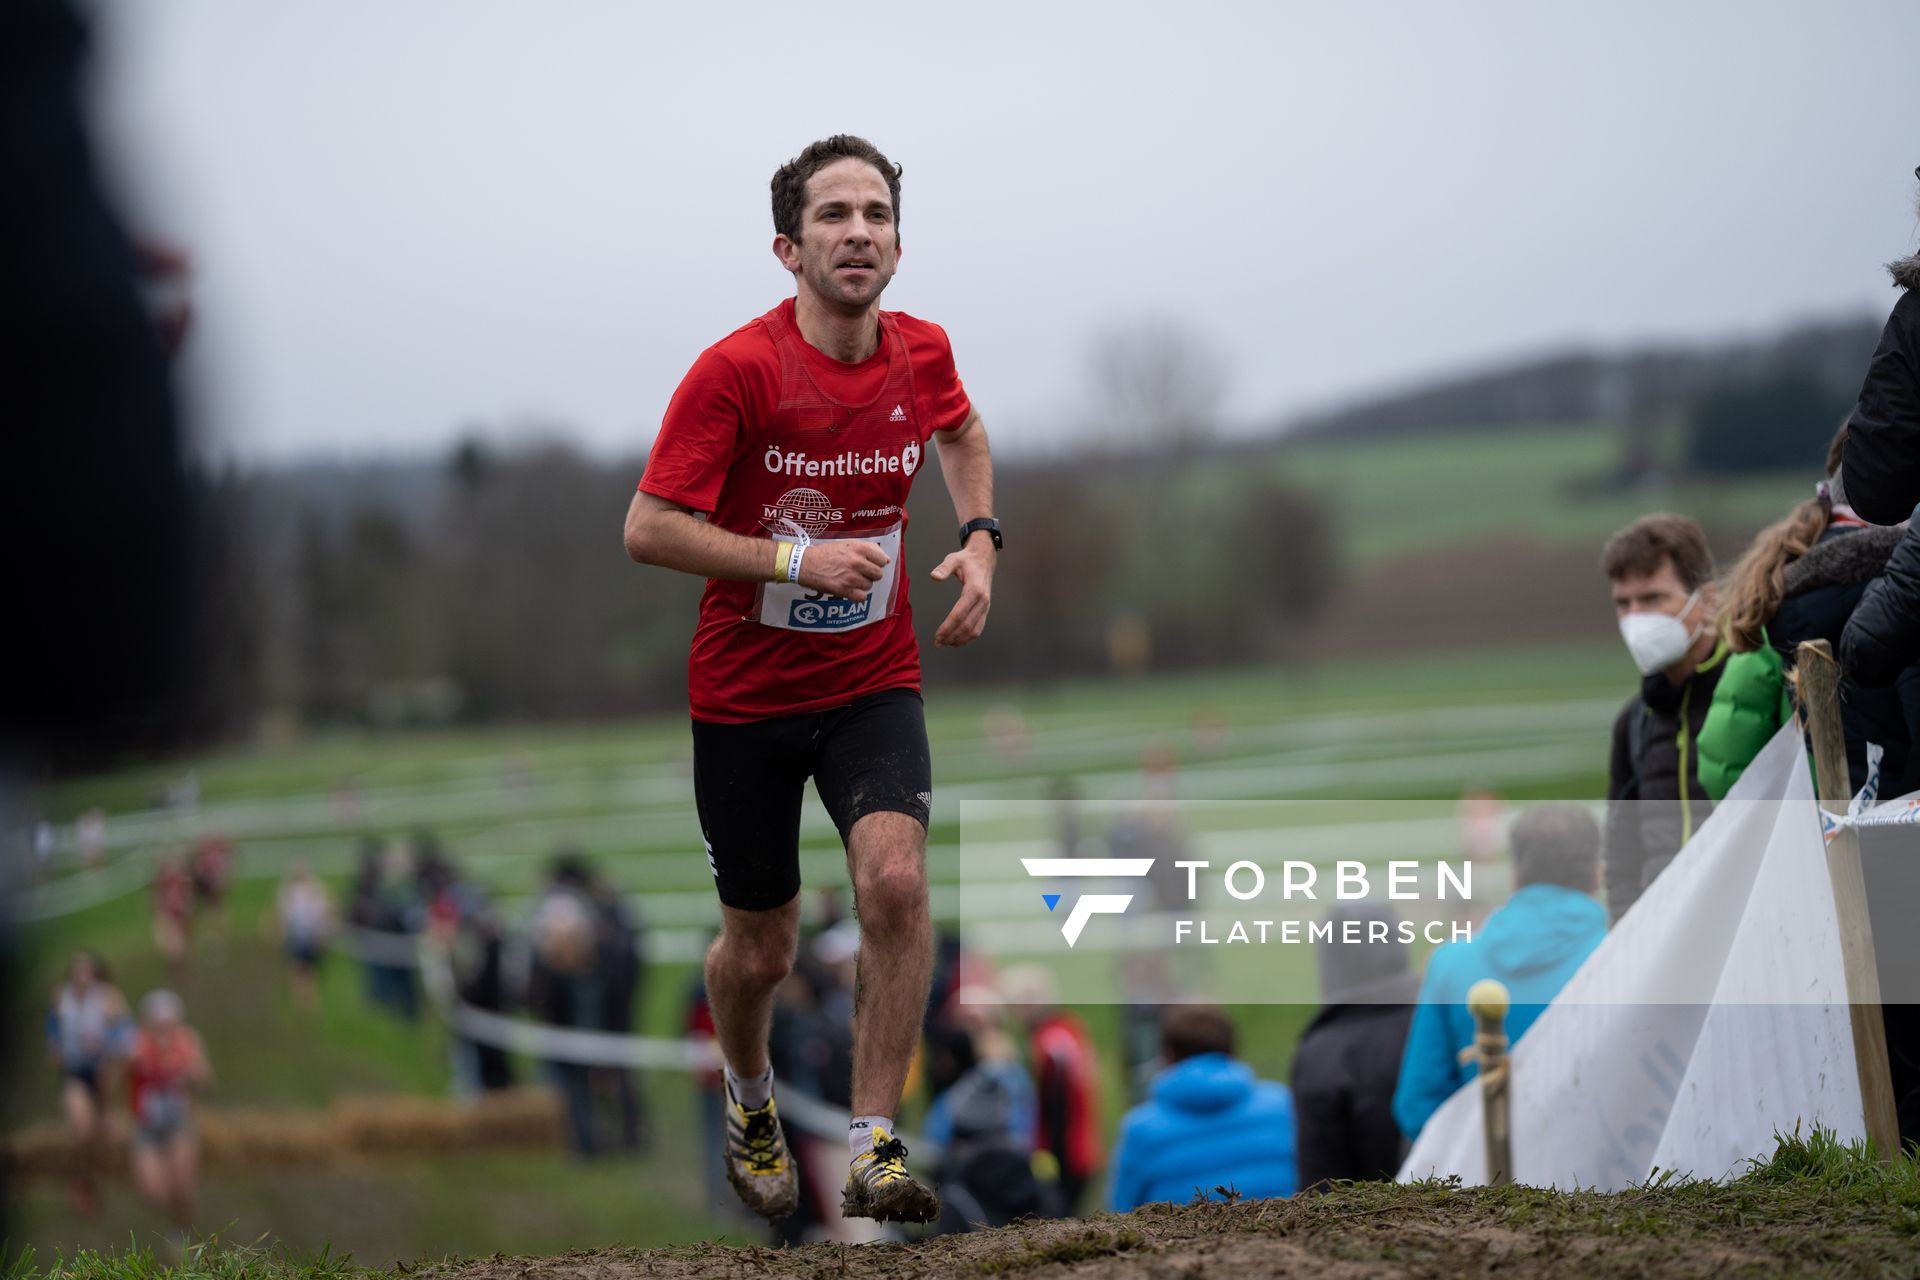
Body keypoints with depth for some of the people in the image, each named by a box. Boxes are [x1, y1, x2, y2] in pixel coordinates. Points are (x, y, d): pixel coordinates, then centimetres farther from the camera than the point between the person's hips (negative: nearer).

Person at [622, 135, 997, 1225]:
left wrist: (981, 540, 6)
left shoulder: (922, 353, -4)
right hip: (745, 695, -2)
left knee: (896, 879, -24)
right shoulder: (736, 370, -19)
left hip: (875, 684, 2)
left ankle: (875, 1145, -15)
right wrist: (798, 559, -26)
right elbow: (650, 530, -19)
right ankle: (751, 1098, 43)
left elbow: (962, 430, 22)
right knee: (761, 950, 9)